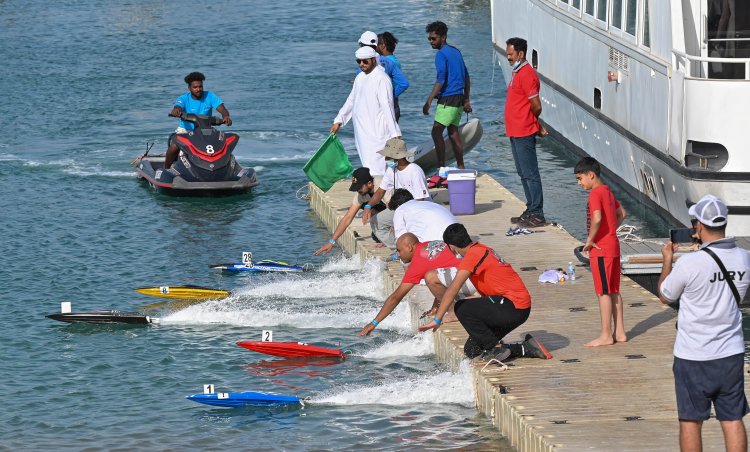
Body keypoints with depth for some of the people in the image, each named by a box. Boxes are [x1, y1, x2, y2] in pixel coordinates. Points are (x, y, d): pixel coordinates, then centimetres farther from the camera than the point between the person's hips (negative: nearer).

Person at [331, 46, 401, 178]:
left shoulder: (381, 79, -12)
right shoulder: (360, 77, 15)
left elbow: (387, 107, -17)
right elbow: (351, 100, 25)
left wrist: (394, 134, -19)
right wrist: (338, 120, 24)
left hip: (376, 132, -8)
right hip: (362, 131, 8)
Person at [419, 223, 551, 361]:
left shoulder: (473, 255, -14)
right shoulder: (483, 250, 16)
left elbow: (452, 290, -17)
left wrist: (437, 320, -16)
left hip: (514, 307, -9)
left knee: (462, 308, -17)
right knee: (472, 350, 7)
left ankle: (496, 348, -8)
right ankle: (526, 349, 10)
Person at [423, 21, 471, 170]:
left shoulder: (441, 54, -11)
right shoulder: (455, 51, 16)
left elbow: (440, 80, -19)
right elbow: (466, 77, 20)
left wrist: (429, 102, -19)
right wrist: (466, 101, 22)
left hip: (448, 99, -9)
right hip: (459, 99, 9)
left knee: (436, 132, -6)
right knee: (454, 133, 13)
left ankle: (441, 167, -9)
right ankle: (461, 168, 14)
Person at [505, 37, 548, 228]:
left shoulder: (526, 74, -17)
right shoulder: (517, 73, 15)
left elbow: (536, 106, -18)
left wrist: (534, 124, 0)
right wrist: (538, 126, 18)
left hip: (524, 133, -10)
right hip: (516, 133, 10)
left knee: (530, 174, -7)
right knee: (524, 174, 15)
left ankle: (537, 215, -4)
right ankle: (531, 211, 22)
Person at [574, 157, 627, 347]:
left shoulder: (595, 194, -16)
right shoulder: (607, 192, 13)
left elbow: (597, 219, -30)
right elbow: (621, 213, 23)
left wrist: (589, 240, -18)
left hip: (601, 249, -9)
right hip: (613, 246, 9)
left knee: (603, 292, -4)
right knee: (614, 291, 13)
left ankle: (606, 335, -1)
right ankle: (619, 332, 16)